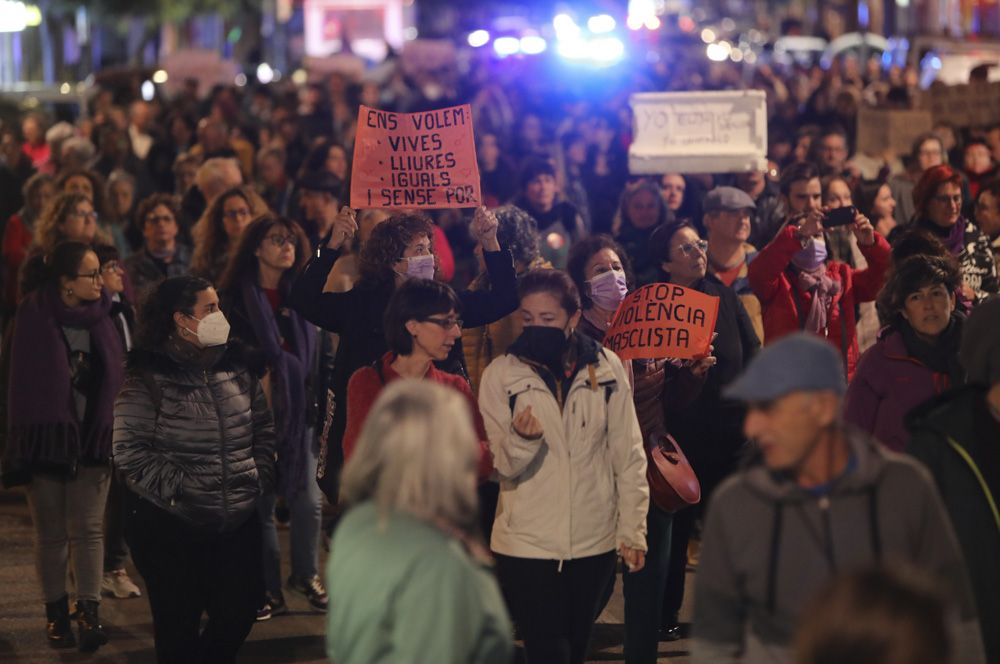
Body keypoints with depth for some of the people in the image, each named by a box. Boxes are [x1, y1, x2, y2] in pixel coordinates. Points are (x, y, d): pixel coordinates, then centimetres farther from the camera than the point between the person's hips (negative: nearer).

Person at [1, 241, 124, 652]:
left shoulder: (101, 316, 3)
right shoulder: (34, 318, -7)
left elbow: (115, 375, 5)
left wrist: (113, 433, -1)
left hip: (93, 438, 2)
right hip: (47, 438, -2)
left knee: (88, 529, -2)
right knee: (51, 533, 7)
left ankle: (89, 614, -4)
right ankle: (56, 615, 14)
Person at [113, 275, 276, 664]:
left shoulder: (235, 368, 7)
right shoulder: (148, 380, -11)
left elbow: (263, 426, 16)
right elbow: (130, 452, -15)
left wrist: (261, 478, 4)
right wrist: (179, 490, -16)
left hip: (239, 522, 5)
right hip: (172, 529, -5)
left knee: (240, 610, 8)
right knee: (179, 622, 4)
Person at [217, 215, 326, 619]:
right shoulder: (235, 298, -2)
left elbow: (317, 354, 12)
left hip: (299, 410, 3)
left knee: (308, 499, 1)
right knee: (261, 501, 0)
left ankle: (306, 576, 21)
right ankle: (269, 590, 10)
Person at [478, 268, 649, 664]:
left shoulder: (606, 368, -3)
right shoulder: (501, 375, -6)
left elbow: (628, 456, 3)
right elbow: (506, 466, -8)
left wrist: (632, 530, 2)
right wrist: (522, 439, -30)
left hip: (595, 541, 2)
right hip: (527, 544, -2)